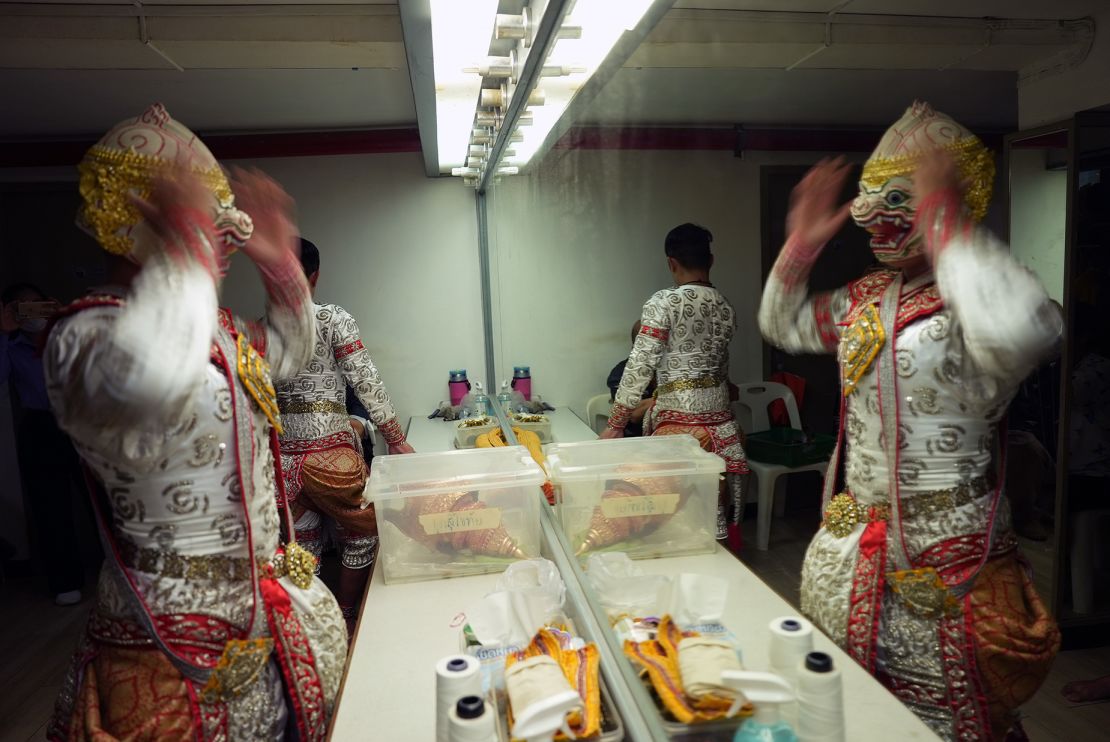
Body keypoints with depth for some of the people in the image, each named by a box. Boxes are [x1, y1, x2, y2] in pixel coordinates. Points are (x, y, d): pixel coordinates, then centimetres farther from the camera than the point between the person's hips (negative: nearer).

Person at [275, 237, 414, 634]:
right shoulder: (333, 319, -6)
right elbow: (366, 380, -9)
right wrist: (396, 438, -3)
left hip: (280, 454, 5)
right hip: (329, 452, -4)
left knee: (302, 547, 17)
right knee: (362, 534, 16)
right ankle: (347, 623, 26)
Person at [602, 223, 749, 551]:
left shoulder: (663, 303, -10)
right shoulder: (725, 306, 8)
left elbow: (640, 365, -14)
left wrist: (616, 424, -10)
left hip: (677, 417, -6)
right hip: (719, 418, 6)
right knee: (715, 503, 14)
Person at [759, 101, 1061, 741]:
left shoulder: (968, 301, -18)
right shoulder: (865, 298, 7)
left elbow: (1022, 334, -43)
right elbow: (784, 324, 19)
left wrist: (944, 220, -34)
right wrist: (803, 241, 5)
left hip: (942, 554, -8)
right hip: (849, 538, 8)